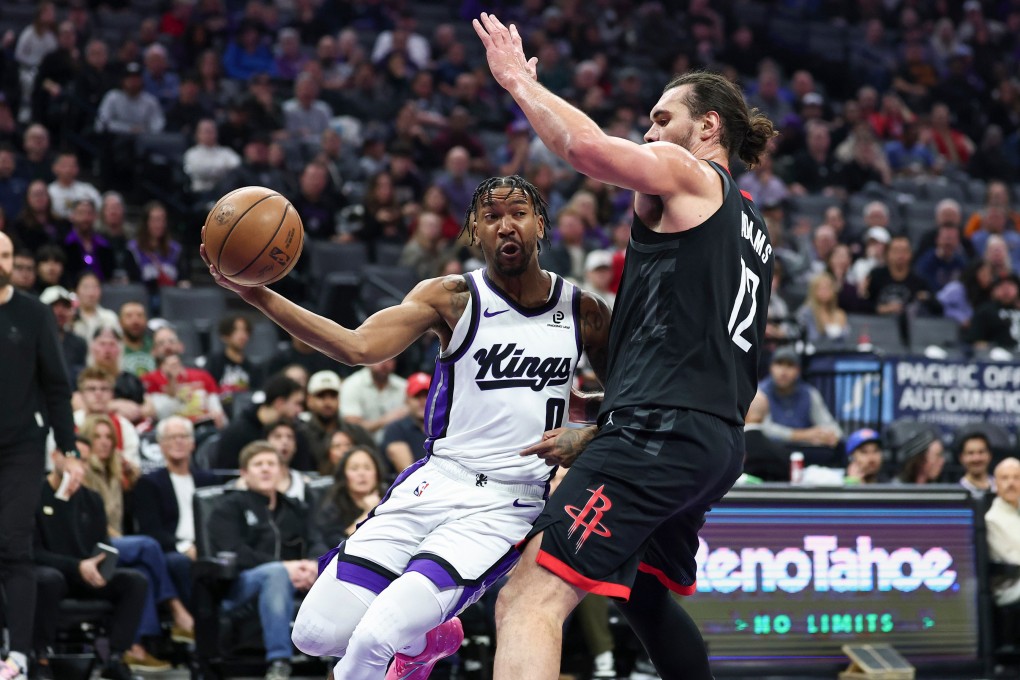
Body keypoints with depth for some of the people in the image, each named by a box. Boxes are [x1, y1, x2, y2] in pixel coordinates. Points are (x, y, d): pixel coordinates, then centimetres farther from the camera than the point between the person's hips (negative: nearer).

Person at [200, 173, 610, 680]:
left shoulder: (583, 313, 6)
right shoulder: (451, 298, 1)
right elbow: (359, 347, -14)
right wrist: (257, 295, -26)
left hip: (506, 506, -2)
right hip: (436, 482, 2)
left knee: (375, 639, -22)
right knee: (316, 634, -7)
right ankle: (426, 639, 24)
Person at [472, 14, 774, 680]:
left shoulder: (690, 175, 2)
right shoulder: (749, 226, 28)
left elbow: (587, 146, -17)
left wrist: (518, 78, 0)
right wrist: (593, 433, 29)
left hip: (664, 433, -10)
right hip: (718, 442, 10)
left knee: (530, 600, -22)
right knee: (644, 591, 34)